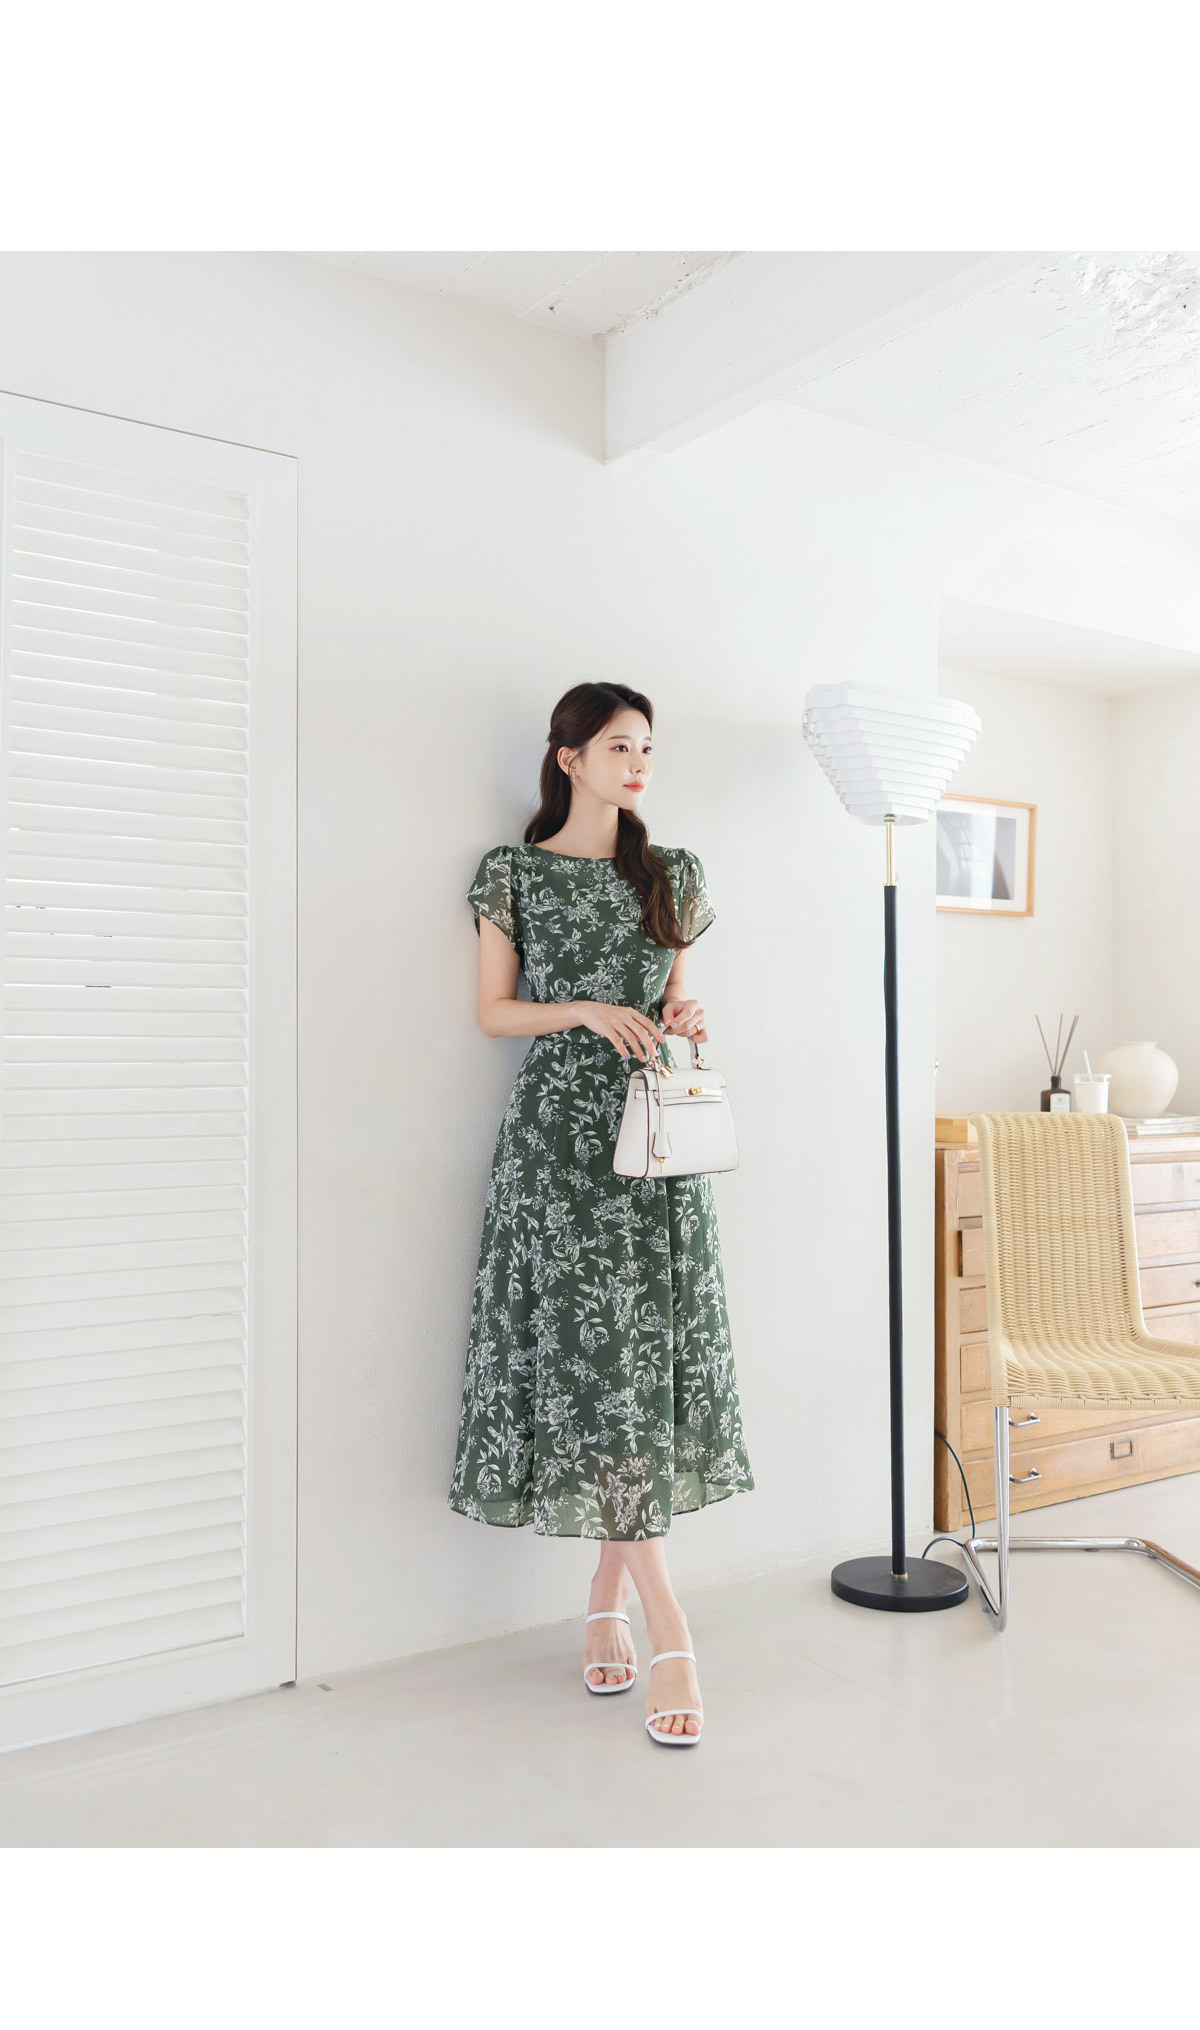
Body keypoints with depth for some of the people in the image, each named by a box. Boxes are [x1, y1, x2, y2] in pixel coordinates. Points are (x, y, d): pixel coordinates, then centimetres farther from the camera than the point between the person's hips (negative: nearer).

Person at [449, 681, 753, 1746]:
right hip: (559, 1131, -3)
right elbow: (494, 1012, 3)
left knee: (651, 1360, 2)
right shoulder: (514, 872, 4)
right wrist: (587, 1012, -12)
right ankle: (672, 1637, 0)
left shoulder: (672, 873, 13)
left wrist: (683, 1020, -3)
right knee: (590, 1362, -7)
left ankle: (606, 1602, 19)